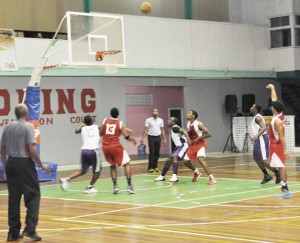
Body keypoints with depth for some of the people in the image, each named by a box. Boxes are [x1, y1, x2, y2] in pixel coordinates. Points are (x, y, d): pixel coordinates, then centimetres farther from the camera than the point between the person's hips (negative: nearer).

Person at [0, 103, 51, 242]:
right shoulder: (27, 126, -8)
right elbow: (31, 149, -15)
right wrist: (41, 165, -6)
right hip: (25, 163, -6)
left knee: (13, 198, 10)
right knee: (33, 195, 1)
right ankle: (30, 229, -9)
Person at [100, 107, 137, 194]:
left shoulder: (105, 121, 6)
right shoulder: (120, 123, -1)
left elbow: (100, 134, 13)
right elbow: (126, 137, -3)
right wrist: (133, 140, 18)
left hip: (105, 147, 4)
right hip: (116, 146, -3)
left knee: (112, 166, 21)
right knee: (127, 164, 9)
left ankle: (115, 185, 9)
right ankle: (129, 185, 0)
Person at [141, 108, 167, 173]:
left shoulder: (161, 120, 8)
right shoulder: (148, 120, -3)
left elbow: (162, 130, 12)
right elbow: (146, 130, -5)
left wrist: (164, 139, 8)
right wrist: (143, 138, -15)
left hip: (158, 137, 4)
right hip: (151, 137, -4)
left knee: (157, 153, 5)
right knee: (152, 153, -7)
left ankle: (155, 167, 15)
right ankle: (150, 168, -5)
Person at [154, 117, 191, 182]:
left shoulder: (175, 128, -16)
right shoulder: (173, 128, 14)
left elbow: (183, 131, -31)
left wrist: (188, 140, -43)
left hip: (183, 145, -10)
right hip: (178, 146, 10)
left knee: (174, 157, -31)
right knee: (168, 160, 13)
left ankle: (175, 176, -37)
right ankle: (162, 176, 29)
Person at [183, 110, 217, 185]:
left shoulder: (199, 124, -19)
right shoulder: (188, 124, 4)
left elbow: (209, 134, -20)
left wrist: (198, 138, -23)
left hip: (200, 144, -8)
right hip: (193, 145, 8)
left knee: (200, 159, -29)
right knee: (185, 161, 6)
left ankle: (212, 178, -31)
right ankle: (196, 172, 33)